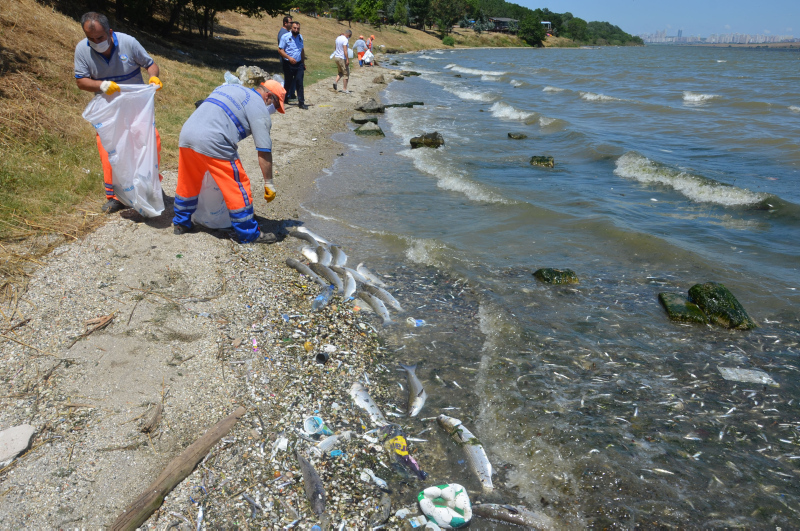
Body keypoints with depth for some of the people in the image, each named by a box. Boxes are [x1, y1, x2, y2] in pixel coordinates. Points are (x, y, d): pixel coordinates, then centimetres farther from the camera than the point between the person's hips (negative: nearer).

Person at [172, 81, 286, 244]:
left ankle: (180, 223, 39)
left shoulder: (228, 87, 27)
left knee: (187, 184, 24)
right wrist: (269, 183, 4)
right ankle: (249, 234, 12)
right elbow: (264, 151, -1)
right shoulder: (259, 109, 3)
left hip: (186, 134, 8)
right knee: (238, 189, 4)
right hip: (213, 143, -8)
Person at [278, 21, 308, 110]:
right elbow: (280, 50, -6)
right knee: (288, 83, 7)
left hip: (299, 64, 3)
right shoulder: (285, 37, -4)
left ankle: (301, 102, -2)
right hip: (289, 65, -3)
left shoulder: (300, 37, 12)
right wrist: (289, 58, -17)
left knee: (299, 83, -3)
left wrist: (303, 63, 19)